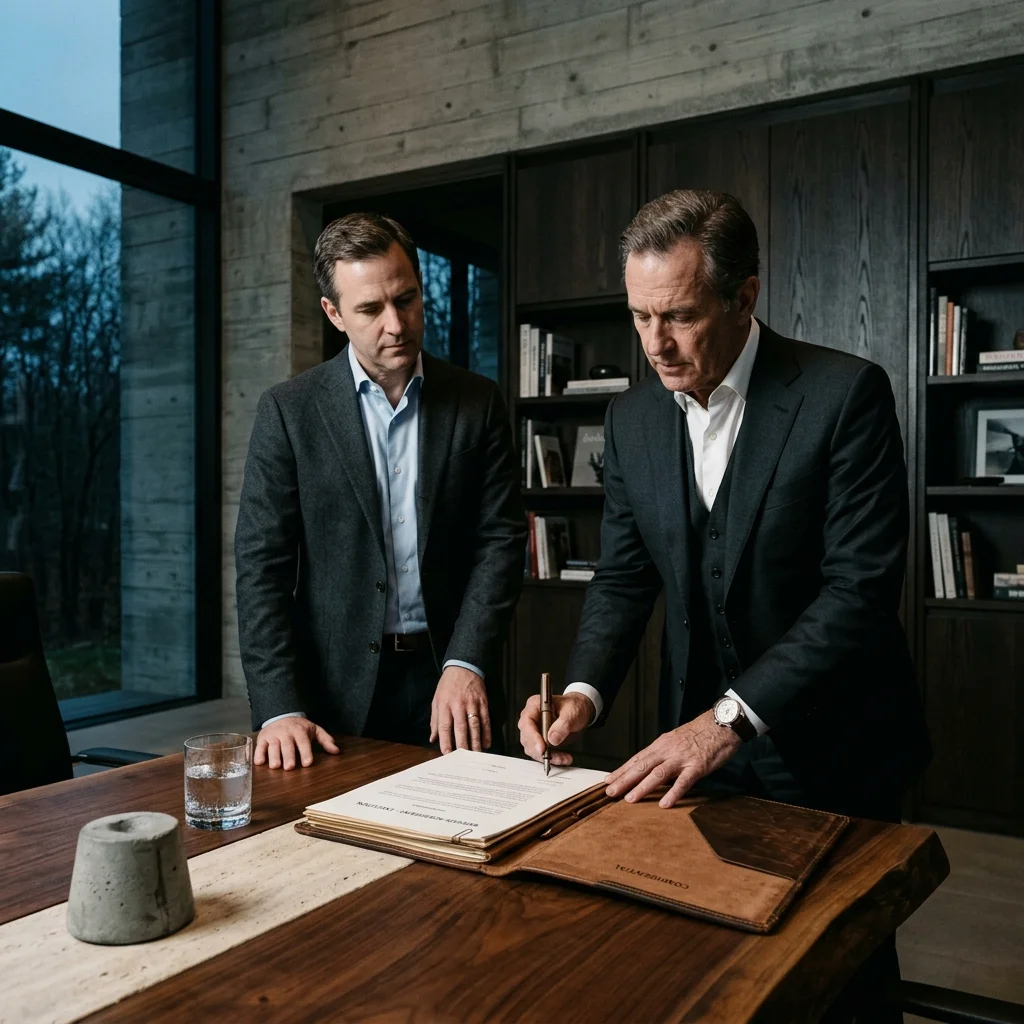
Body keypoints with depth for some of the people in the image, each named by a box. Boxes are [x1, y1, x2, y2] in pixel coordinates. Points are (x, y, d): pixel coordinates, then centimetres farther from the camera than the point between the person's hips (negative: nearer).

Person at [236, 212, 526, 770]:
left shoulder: (478, 403, 1)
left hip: (451, 683, 1)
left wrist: (465, 664, -12)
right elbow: (261, 562, -5)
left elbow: (501, 538, -1)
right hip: (338, 691, -1)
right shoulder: (288, 410, -2)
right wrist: (280, 708, -14)